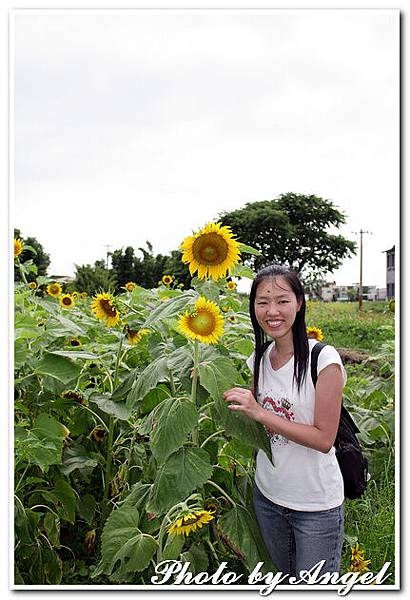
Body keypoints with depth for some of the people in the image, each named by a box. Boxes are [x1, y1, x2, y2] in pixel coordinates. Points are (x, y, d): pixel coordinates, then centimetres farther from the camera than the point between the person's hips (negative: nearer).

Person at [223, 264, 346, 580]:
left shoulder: (324, 358, -20)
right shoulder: (259, 358, -1)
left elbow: (324, 439, -20)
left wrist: (260, 412, -25)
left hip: (316, 505, -6)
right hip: (268, 495, 6)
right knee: (283, 576, 24)